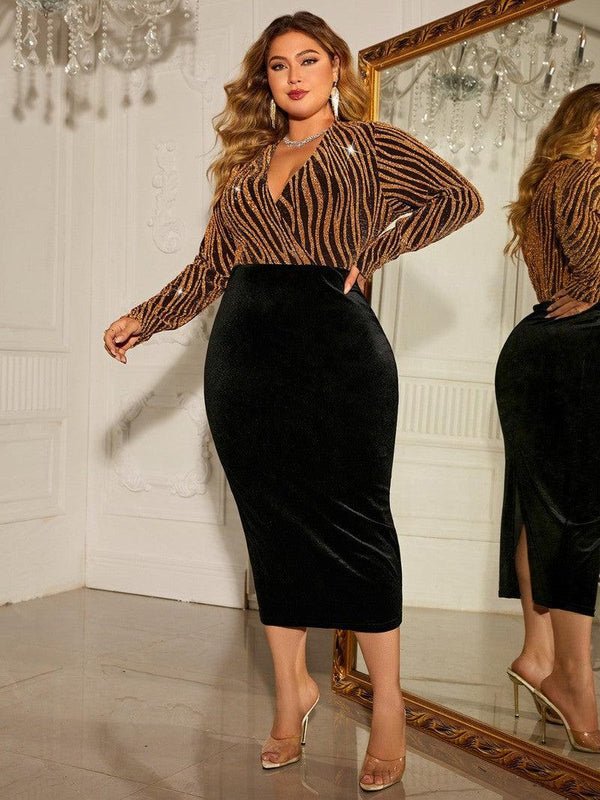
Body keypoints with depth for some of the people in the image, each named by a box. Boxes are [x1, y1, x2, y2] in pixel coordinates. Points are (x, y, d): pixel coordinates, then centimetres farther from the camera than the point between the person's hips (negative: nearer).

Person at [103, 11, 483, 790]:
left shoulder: (366, 142, 9)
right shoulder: (246, 162, 19)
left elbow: (460, 197, 1)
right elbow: (210, 265, 17)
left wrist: (373, 250, -5)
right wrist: (145, 317, 8)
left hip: (333, 345, -4)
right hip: (244, 352, 4)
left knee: (353, 522, -1)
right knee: (272, 523, 7)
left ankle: (389, 705, 11)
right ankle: (292, 688, 22)